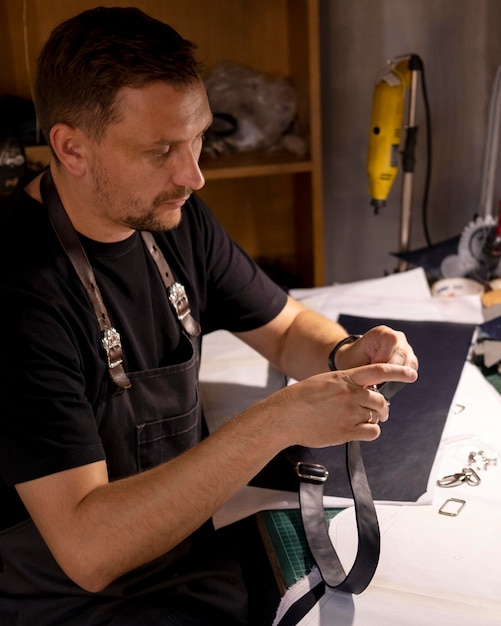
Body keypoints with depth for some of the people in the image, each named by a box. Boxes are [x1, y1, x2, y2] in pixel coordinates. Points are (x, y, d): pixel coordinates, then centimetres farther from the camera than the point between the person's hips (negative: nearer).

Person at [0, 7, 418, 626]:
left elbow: (286, 327, 10)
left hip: (187, 528, 7)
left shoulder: (173, 216, -4)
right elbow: (87, 549, -31)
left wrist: (343, 357, -13)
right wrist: (276, 422, -36)